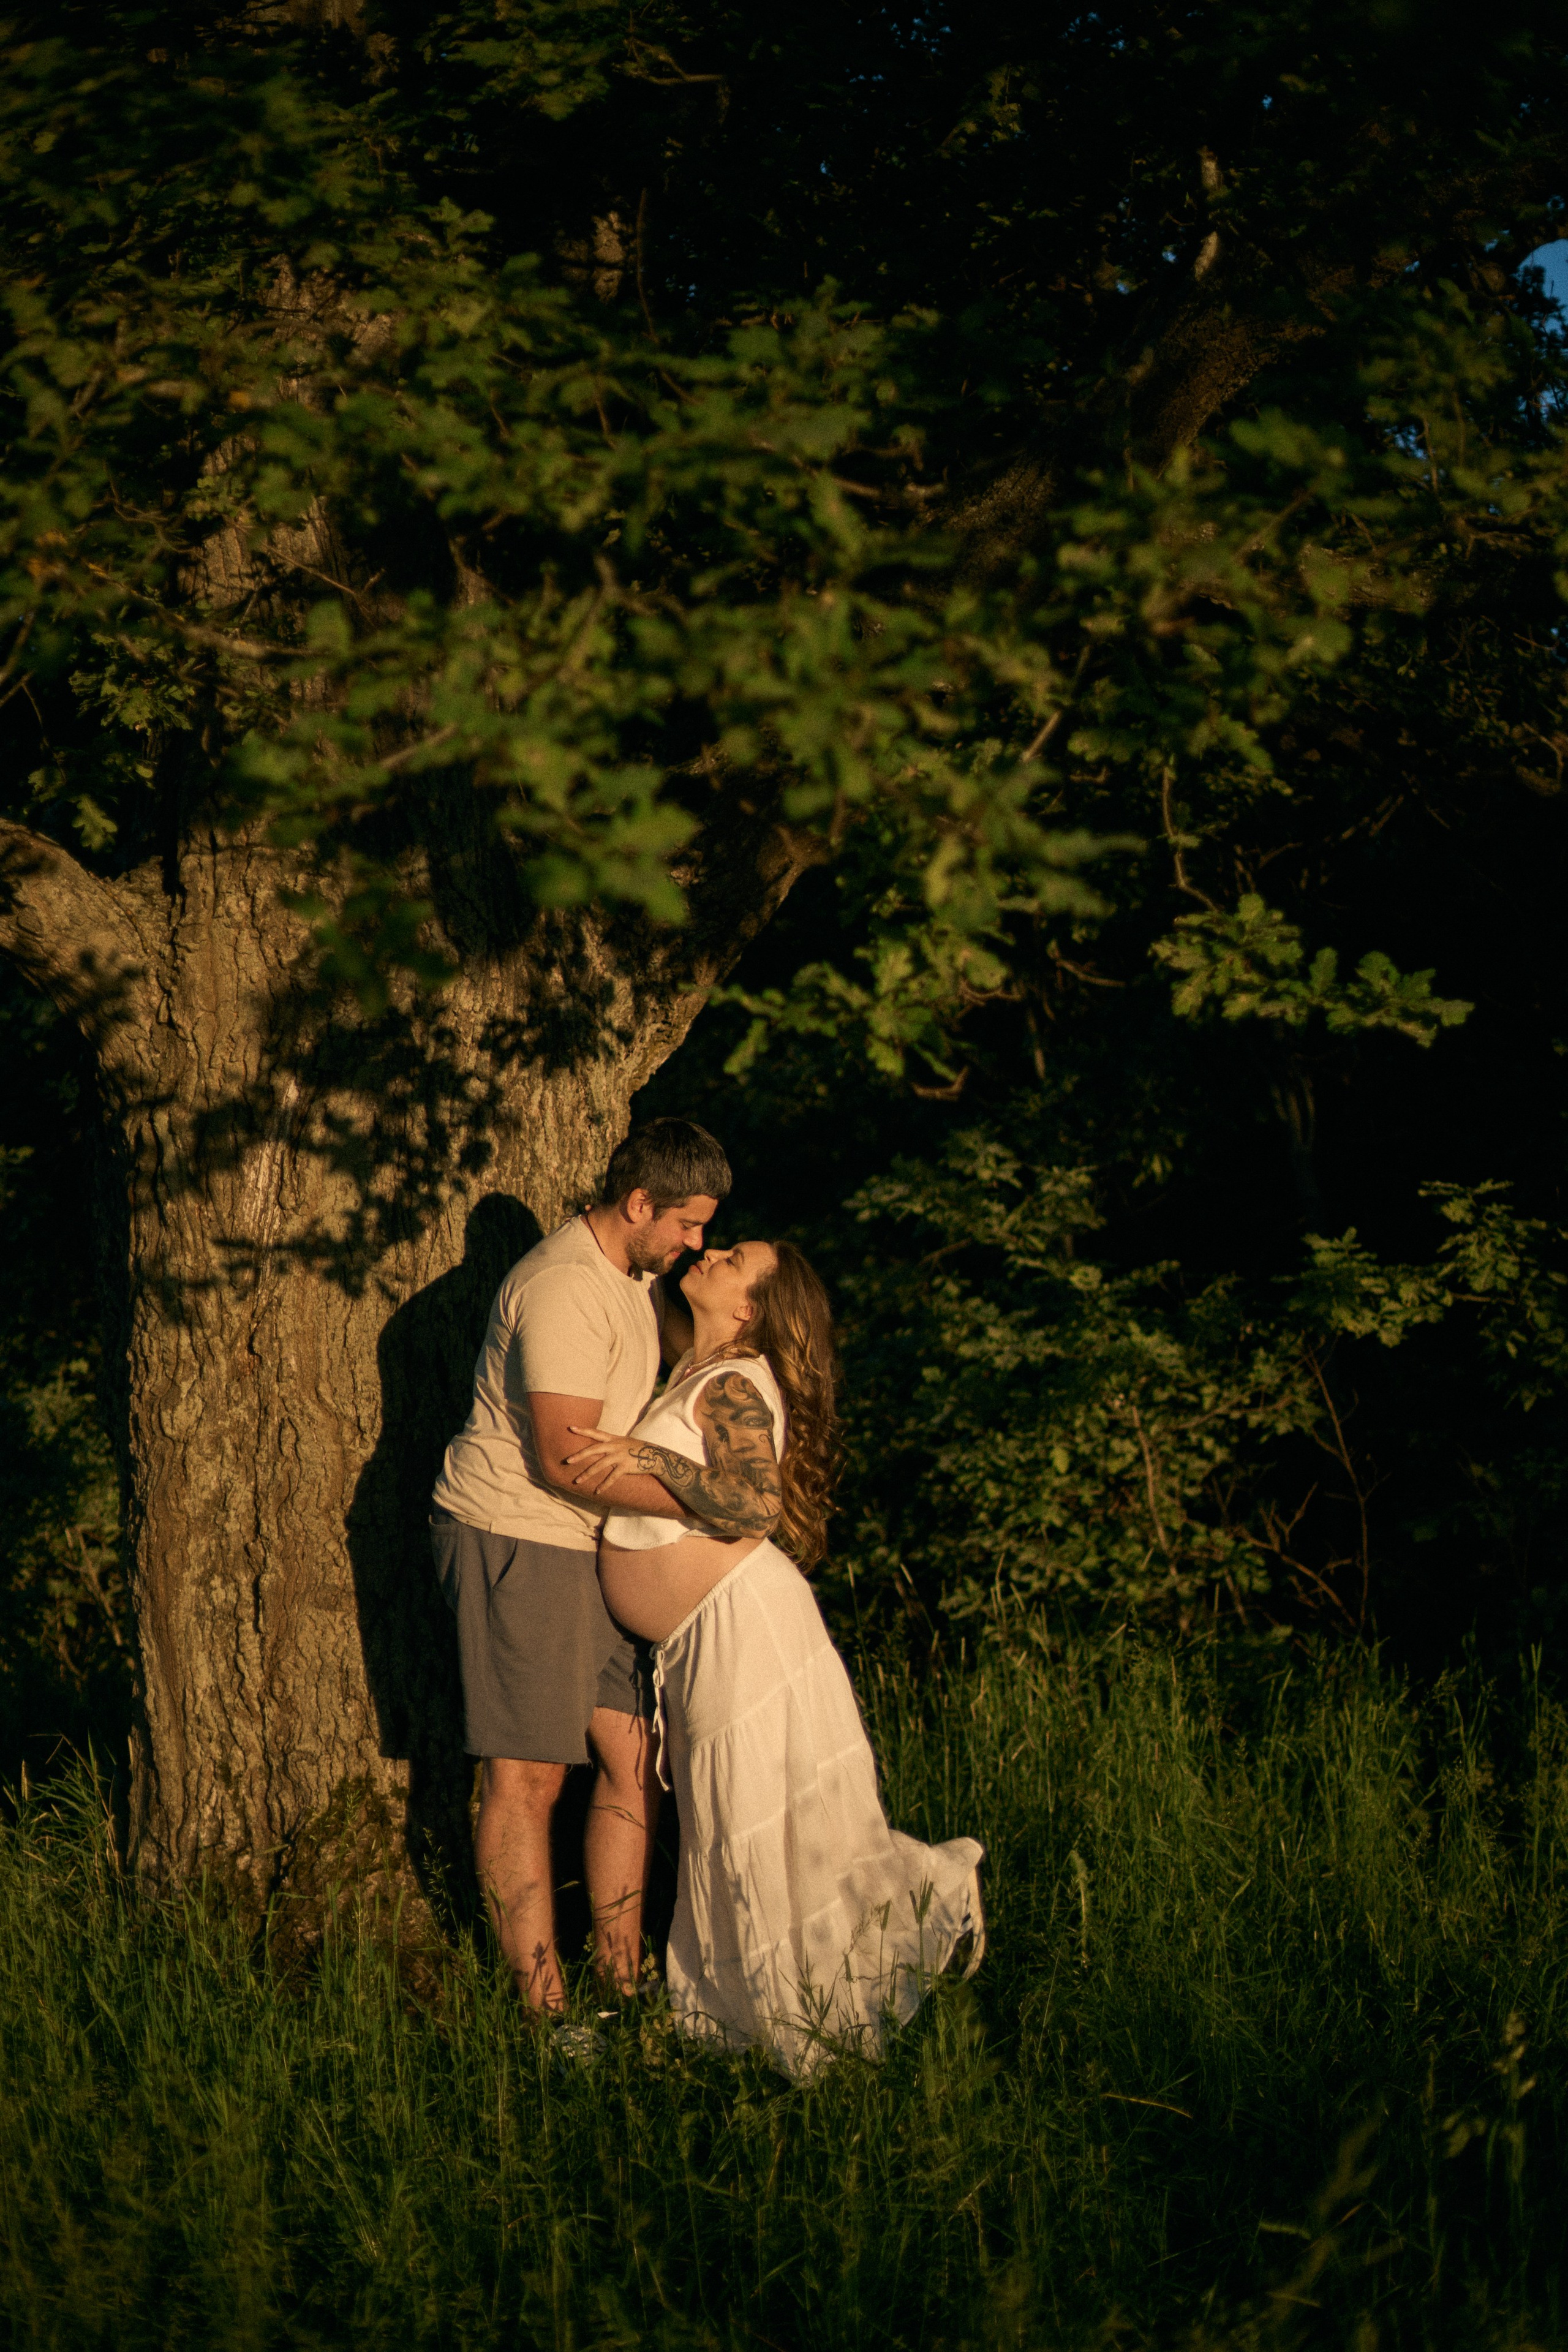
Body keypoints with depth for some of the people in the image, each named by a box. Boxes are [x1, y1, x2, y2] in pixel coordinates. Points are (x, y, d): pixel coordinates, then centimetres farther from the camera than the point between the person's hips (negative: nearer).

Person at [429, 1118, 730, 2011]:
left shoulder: (634, 1273, 12)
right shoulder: (566, 1291, -20)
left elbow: (681, 1334, 36)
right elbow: (567, 1460, -24)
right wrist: (698, 1502, -17)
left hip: (586, 1550, 10)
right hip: (516, 1542, -10)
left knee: (638, 1760, 5)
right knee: (528, 1777, -6)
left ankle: (622, 1981, 13)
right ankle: (542, 2007, -3)